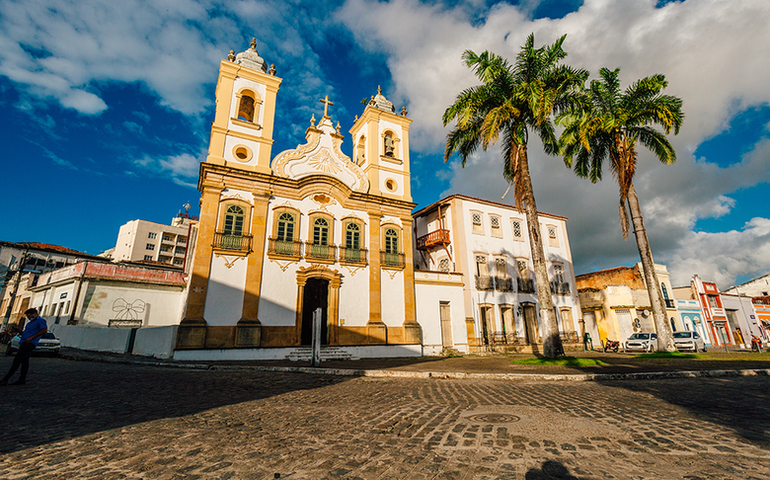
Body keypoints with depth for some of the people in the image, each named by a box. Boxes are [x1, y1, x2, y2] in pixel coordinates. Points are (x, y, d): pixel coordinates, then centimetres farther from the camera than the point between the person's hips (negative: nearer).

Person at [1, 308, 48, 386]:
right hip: (24, 343, 9)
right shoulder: (30, 323, 27)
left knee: (17, 360, -11)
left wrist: (31, 338, -19)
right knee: (24, 361, 7)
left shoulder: (40, 320, -3)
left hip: (29, 343, -9)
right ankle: (22, 379, 7)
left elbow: (44, 330, -17)